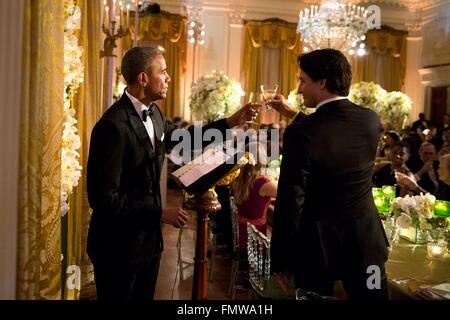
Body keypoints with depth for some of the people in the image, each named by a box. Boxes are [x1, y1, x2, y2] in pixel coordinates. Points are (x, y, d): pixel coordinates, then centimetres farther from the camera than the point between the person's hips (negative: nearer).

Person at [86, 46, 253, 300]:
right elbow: (103, 198, -25)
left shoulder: (153, 113, 2)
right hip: (119, 246, -8)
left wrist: (230, 123, 13)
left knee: (145, 295, 20)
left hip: (148, 238, 8)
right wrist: (159, 213, -21)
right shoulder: (113, 126, -25)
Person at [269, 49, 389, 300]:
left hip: (318, 247, -4)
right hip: (367, 242, 4)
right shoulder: (371, 120, -4)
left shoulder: (301, 132, -22)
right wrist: (294, 115, 19)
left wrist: (279, 260, -9)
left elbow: (289, 204, -18)